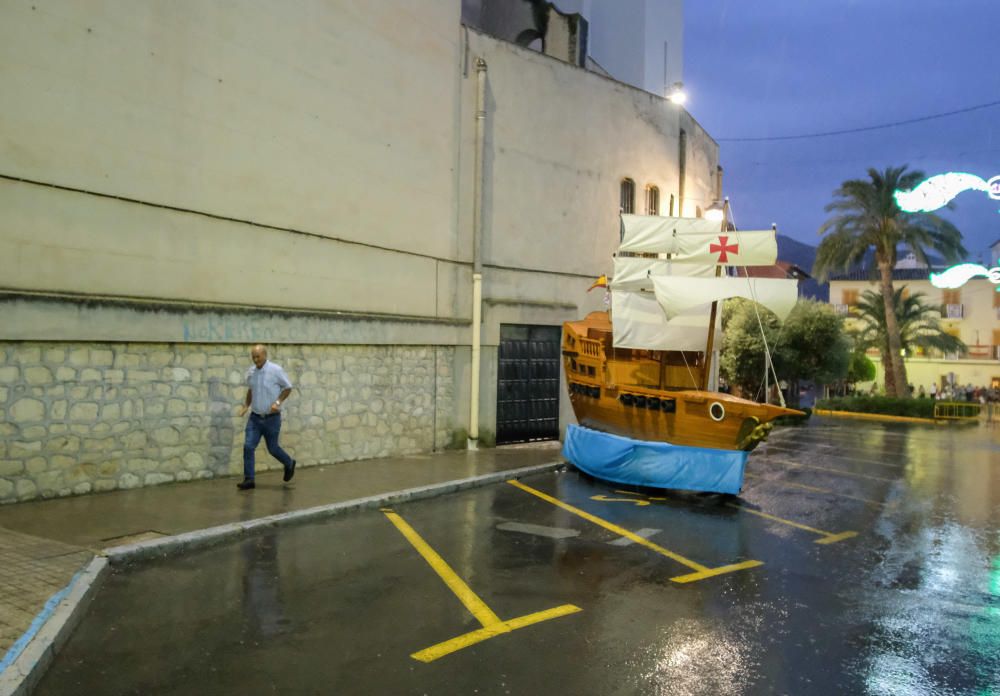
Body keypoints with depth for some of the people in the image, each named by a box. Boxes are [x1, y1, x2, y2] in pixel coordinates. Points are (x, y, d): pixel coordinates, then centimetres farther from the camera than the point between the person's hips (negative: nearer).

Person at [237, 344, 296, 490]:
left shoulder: (276, 370, -13)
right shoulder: (250, 372, 1)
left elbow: (288, 387, -5)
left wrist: (278, 402, -17)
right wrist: (246, 405, 7)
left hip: (271, 418, -4)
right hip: (255, 417, 4)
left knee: (272, 448, 7)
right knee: (248, 446, -6)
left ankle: (289, 464, 35)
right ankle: (248, 479, 2)